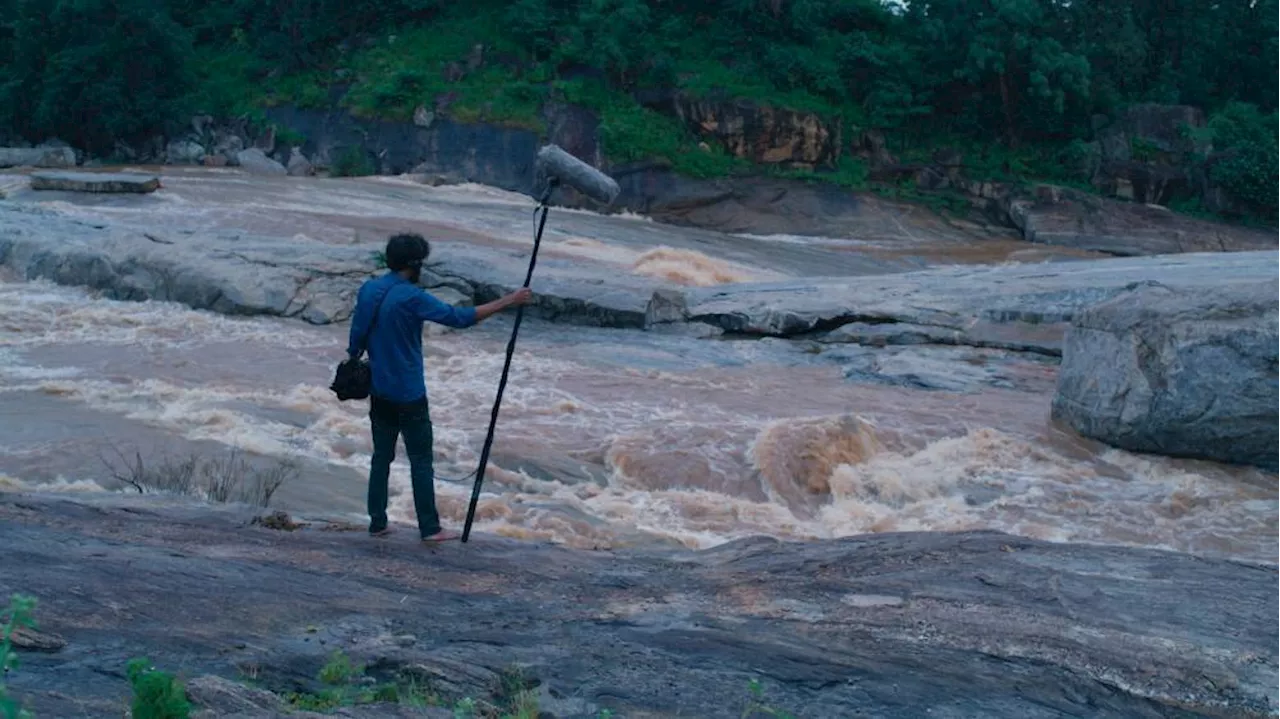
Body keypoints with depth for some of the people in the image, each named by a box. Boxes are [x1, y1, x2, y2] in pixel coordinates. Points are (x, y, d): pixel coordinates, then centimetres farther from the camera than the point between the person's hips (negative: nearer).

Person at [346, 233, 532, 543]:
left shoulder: (368, 290, 3)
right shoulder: (412, 297, -19)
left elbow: (357, 335, 10)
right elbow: (459, 317, -21)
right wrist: (507, 302, -17)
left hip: (379, 391, 7)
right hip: (408, 394, -7)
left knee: (382, 456, 14)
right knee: (421, 460, 1)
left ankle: (377, 522, 17)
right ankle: (430, 528, 4)